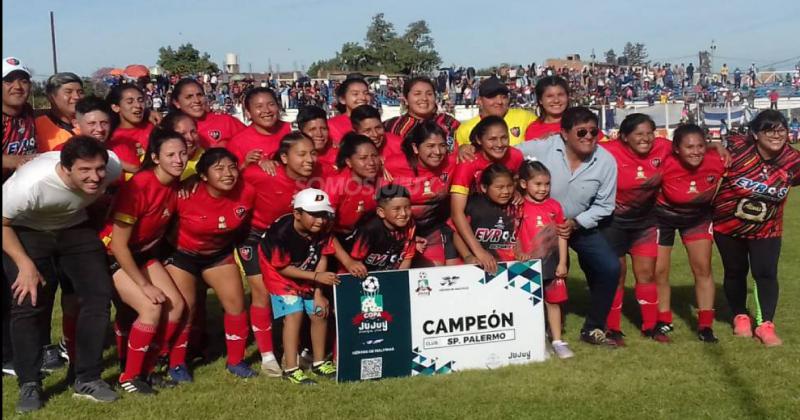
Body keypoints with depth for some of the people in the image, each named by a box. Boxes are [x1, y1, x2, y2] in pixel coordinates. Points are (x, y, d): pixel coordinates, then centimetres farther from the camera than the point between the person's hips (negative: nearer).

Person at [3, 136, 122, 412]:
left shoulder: (113, 168, -27)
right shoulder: (30, 182, -38)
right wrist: (25, 264, -27)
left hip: (74, 228, 4)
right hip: (26, 231, -3)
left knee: (99, 295, -8)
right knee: (29, 302, -15)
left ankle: (88, 379, 5)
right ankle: (29, 385, 1)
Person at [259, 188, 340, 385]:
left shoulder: (323, 231, -17)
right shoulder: (282, 232, -32)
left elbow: (322, 259, -11)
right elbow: (283, 268, -22)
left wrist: (318, 293, -15)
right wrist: (316, 277, -24)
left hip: (309, 277, 5)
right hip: (282, 276, -5)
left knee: (320, 312, 2)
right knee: (294, 314, -17)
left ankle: (319, 362, 20)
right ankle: (291, 368, -11)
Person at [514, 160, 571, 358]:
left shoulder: (554, 206, 2)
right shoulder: (519, 207, -6)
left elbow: (561, 235, 4)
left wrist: (562, 263, 0)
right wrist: (519, 253, -16)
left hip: (551, 263, 3)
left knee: (554, 302, 9)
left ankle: (557, 341, 18)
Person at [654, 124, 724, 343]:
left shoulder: (716, 161, -26)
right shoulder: (666, 164, -33)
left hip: (697, 216, 2)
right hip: (663, 216, -1)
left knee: (703, 268, -2)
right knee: (659, 270, 5)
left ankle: (705, 324, 10)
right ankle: (664, 320, 25)